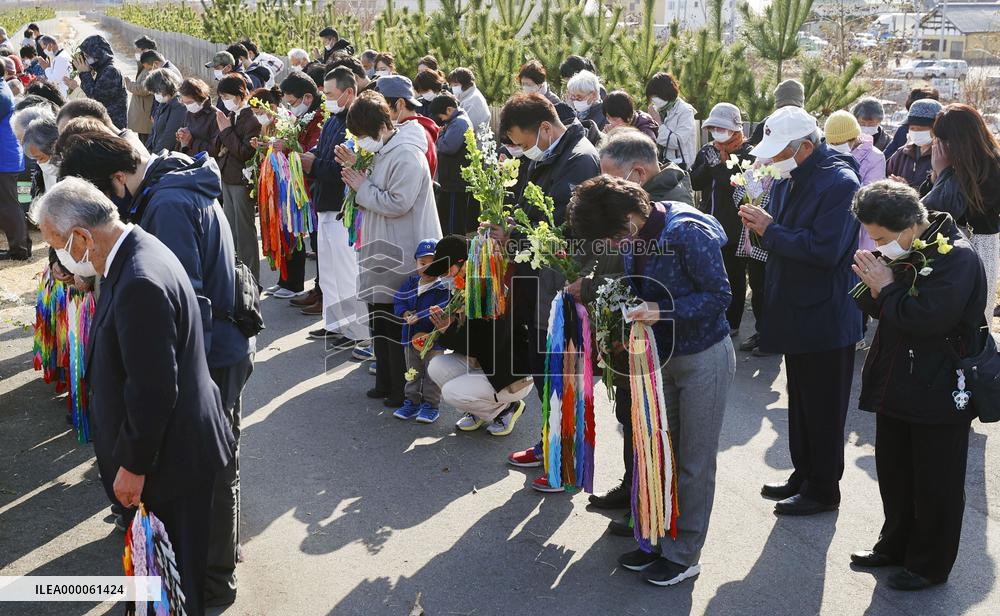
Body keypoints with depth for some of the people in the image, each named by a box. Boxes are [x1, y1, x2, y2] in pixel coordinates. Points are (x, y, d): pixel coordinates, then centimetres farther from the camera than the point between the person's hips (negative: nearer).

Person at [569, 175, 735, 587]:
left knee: (694, 461, 5)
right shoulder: (632, 239, -4)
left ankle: (685, 554, 18)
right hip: (663, 355, 7)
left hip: (704, 358, -7)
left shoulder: (687, 233, -25)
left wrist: (661, 311, -31)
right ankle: (660, 537, 29)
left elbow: (719, 294, -22)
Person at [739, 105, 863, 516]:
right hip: (796, 313, 9)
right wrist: (762, 226, -6)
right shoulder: (788, 180, 8)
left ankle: (823, 490, 18)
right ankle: (804, 475, 34)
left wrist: (770, 230, -20)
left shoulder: (840, 183, -19)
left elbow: (824, 250, -27)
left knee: (823, 410, 4)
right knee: (800, 402, 20)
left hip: (826, 319, -9)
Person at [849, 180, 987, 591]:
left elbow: (926, 317, -31)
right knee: (893, 471, 20)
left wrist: (886, 288, -17)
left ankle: (930, 565, 22)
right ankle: (896, 545, 37)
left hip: (938, 395, -8)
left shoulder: (955, 257, -20)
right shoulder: (902, 252, 6)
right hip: (897, 385, 8)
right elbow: (877, 309, 12)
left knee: (936, 484, 7)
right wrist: (874, 286, -9)